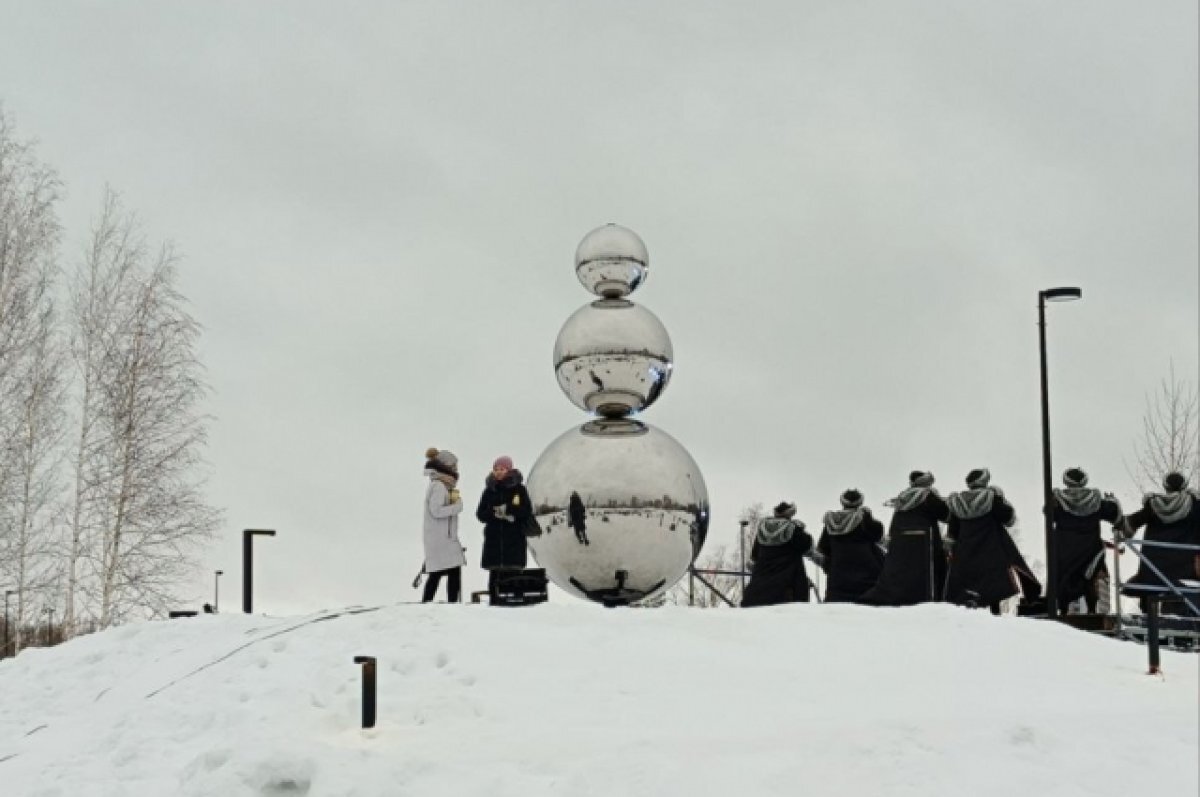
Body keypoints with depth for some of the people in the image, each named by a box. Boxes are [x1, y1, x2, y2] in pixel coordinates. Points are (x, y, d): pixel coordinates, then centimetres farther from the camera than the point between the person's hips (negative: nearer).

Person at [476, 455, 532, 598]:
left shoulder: (519, 489, 3)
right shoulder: (489, 490, 10)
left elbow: (527, 512, -3)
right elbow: (480, 514, 8)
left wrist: (508, 509, -14)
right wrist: (495, 513, -11)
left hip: (514, 538, -2)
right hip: (494, 539, 2)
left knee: (513, 571, -9)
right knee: (494, 572, -2)